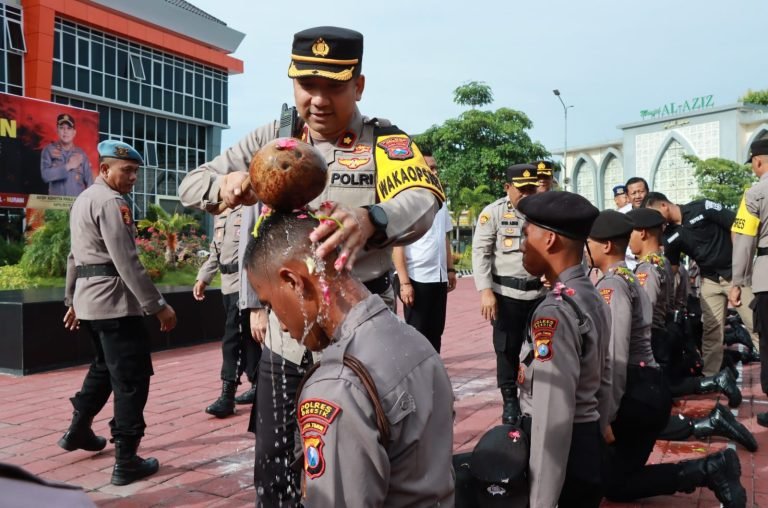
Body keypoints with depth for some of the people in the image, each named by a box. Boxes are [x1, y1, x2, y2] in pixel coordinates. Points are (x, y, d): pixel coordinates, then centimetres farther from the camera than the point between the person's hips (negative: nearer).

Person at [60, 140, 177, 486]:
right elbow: (126, 262, -21)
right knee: (132, 378, -5)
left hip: (88, 299, 10)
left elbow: (75, 256, 23)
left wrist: (72, 299, 29)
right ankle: (126, 462, -1)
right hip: (114, 301, -10)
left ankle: (78, 430, 38)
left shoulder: (83, 200, 17)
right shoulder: (111, 202, -14)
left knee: (105, 366, 27)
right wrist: (158, 305, -20)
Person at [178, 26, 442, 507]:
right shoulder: (273, 139, 5)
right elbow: (190, 186, 7)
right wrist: (225, 185, -18)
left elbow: (422, 203, -28)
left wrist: (369, 221, -50)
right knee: (274, 469, 15)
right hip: (285, 334, 4)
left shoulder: (384, 141, -8)